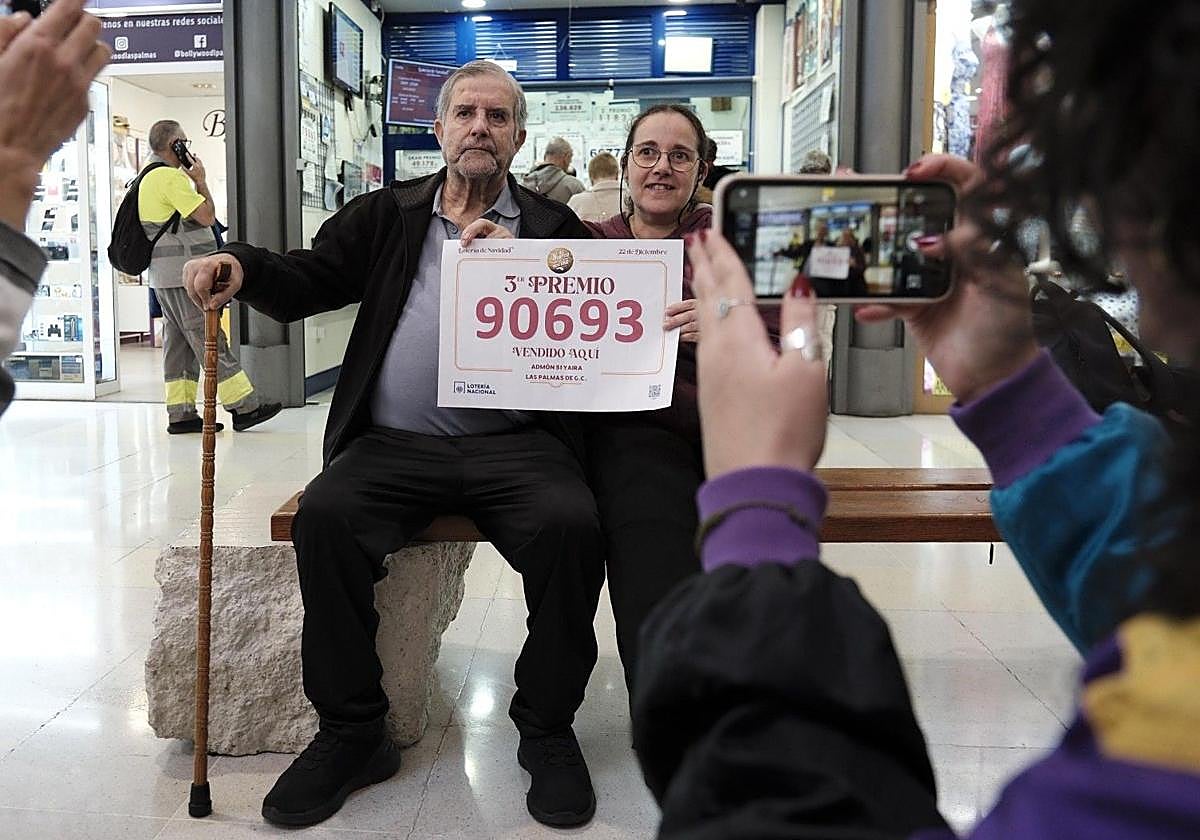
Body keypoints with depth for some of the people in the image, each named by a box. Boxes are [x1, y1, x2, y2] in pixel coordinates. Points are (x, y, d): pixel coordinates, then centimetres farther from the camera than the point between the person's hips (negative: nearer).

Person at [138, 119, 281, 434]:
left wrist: (194, 182, 15)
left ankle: (181, 413, 10)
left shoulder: (149, 178, 20)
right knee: (211, 341, -9)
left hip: (166, 277, 10)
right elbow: (206, 216, -16)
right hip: (184, 276, -10)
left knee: (179, 342, 9)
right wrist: (200, 180, -3)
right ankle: (243, 406, -7)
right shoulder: (171, 177, -13)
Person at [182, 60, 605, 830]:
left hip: (515, 443, -1)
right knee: (324, 517, -26)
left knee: (571, 526, -29)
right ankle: (352, 732, -6)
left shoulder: (554, 227, 13)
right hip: (394, 444, 2)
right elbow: (307, 282, 8)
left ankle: (547, 729, -5)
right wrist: (241, 267, -13)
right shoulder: (387, 216, 17)